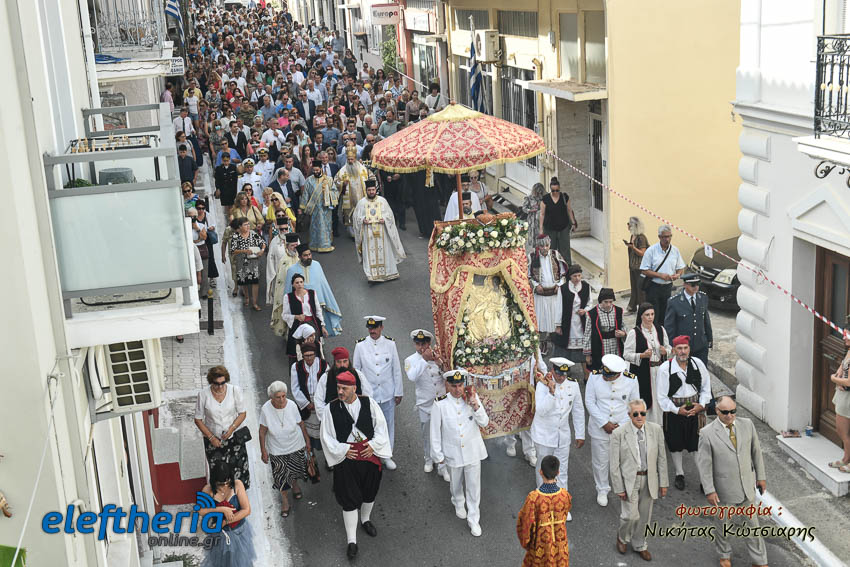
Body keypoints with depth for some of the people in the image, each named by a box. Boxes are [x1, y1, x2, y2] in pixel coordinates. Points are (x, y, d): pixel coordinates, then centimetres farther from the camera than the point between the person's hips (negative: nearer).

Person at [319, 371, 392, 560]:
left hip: (370, 454, 2)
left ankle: (365, 519, 51)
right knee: (349, 499, 0)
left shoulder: (369, 403, -8)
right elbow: (327, 436, -5)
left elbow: (381, 425, -1)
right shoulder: (331, 409, -10)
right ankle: (352, 541, 11)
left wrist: (374, 445, -12)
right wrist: (343, 450, -14)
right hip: (346, 459, -2)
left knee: (369, 492, 21)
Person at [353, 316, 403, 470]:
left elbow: (397, 370, 2)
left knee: (389, 424, 10)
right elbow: (355, 370, 2)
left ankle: (387, 456, 26)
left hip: (388, 393, 1)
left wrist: (398, 392, 4)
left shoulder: (390, 344, -4)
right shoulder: (360, 345, -6)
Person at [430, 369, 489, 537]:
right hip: (453, 452, 0)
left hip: (473, 451, 0)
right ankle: (459, 504, 53)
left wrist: (476, 407, -24)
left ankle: (473, 519, 23)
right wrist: (438, 454, -2)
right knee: (456, 483, 23)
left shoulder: (472, 397, -12)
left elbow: (484, 423, -6)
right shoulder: (440, 404, -18)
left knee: (474, 486, 7)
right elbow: (435, 431, -8)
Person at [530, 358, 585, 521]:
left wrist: (580, 434, 7)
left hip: (563, 435, 3)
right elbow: (541, 411, -29)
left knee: (561, 472, 9)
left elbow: (578, 411, 5)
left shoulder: (573, 385, -6)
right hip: (544, 435, -3)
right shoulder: (543, 385, -18)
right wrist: (551, 392, -39)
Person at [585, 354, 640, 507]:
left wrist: (621, 425, -8)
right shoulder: (594, 377, -11)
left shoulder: (630, 380, -10)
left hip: (623, 429, 0)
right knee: (600, 461, 10)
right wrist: (604, 423, -12)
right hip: (600, 428, 0)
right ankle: (602, 490, 31)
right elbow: (590, 402, -7)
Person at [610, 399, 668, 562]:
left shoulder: (656, 430, -5)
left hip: (649, 480, 3)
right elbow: (615, 464, -8)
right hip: (629, 480, -3)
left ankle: (639, 545, 36)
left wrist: (663, 482, 3)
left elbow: (661, 458, 2)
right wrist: (619, 488, -9)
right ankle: (622, 537, 24)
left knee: (644, 516, 13)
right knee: (631, 515, -8)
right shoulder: (619, 434, -13)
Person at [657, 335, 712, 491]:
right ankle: (679, 474, 33)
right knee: (675, 444, 13)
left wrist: (701, 404, -7)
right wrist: (677, 410, -16)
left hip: (695, 408, 1)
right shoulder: (665, 368, -13)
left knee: (699, 443, 1)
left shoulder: (697, 364, -4)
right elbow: (662, 397, -8)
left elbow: (706, 386, 7)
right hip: (674, 410, -1)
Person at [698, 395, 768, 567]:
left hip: (747, 487, 2)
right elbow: (704, 464, -12)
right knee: (722, 525, 16)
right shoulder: (707, 433, -15)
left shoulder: (747, 425, -4)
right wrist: (709, 491, -14)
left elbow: (756, 451, 6)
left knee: (752, 523, 12)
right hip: (723, 488, -2)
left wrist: (761, 476, 8)